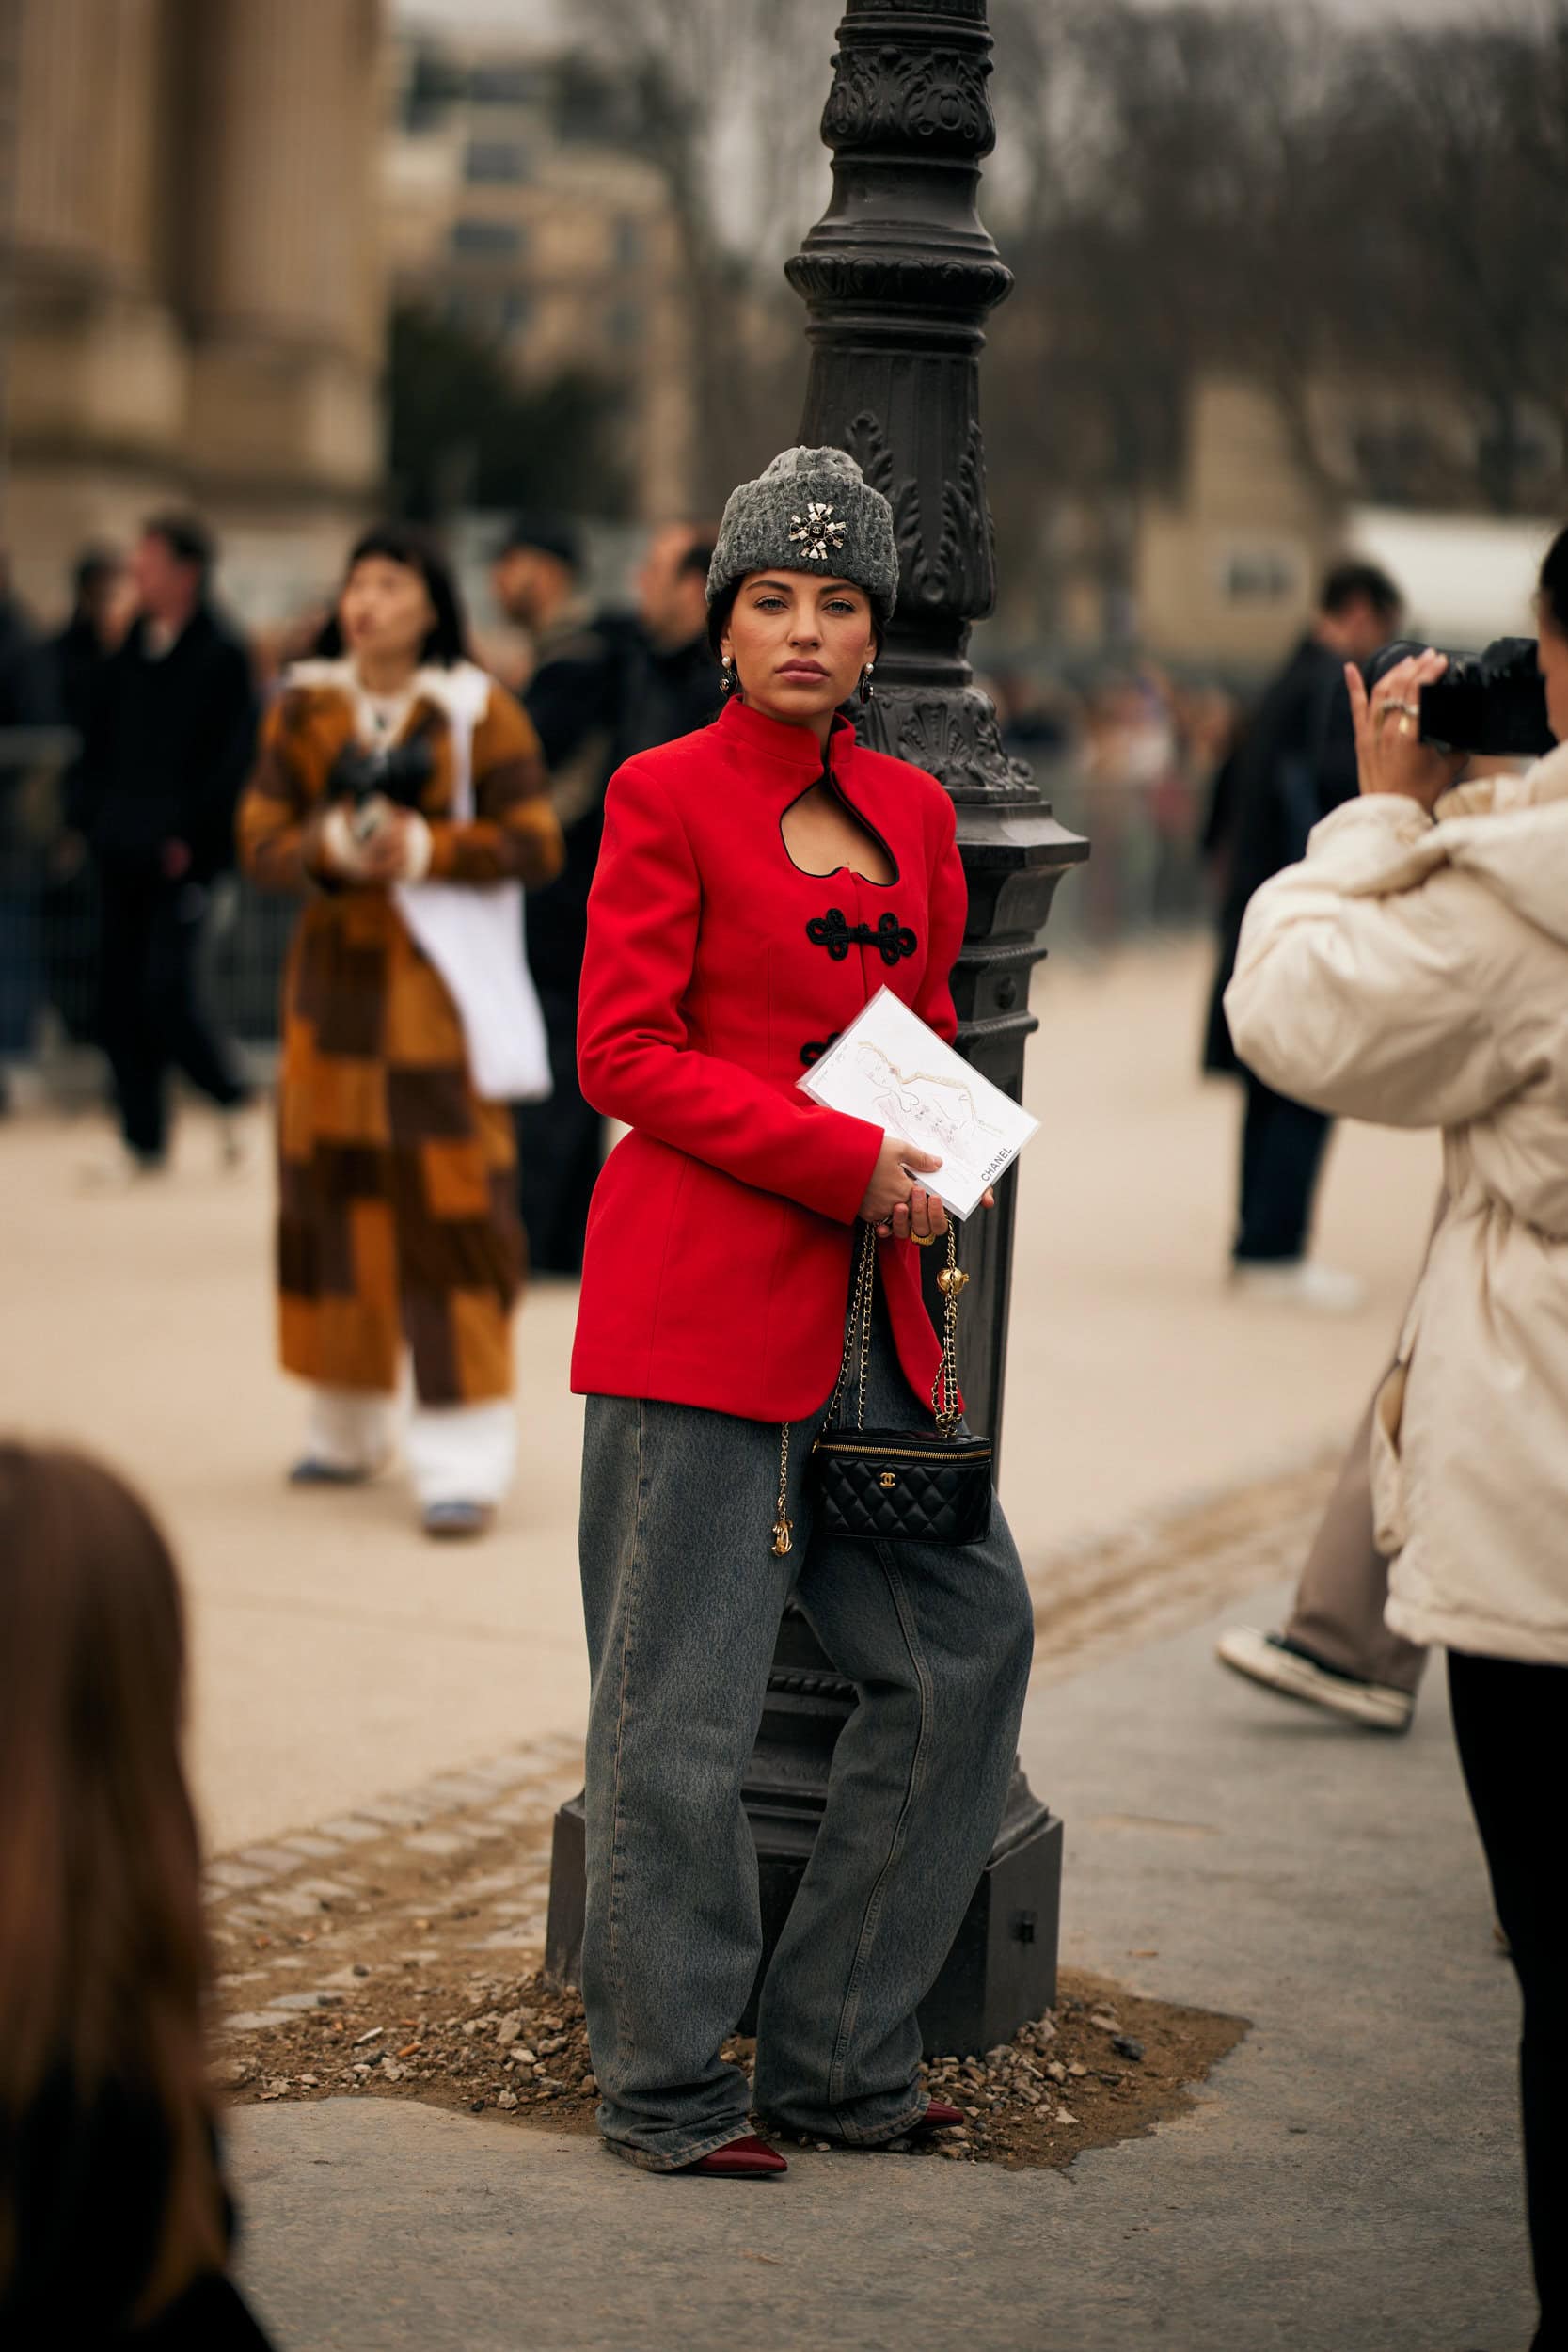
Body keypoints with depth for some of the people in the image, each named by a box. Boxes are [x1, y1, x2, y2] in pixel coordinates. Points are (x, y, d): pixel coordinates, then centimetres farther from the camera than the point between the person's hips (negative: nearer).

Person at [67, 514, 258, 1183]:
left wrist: (190, 837, -15)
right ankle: (142, 1140, 13)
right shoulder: (130, 651, 12)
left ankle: (230, 1096, 14)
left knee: (166, 991, -11)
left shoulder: (222, 657, -8)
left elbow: (230, 756, -12)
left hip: (180, 855, -7)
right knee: (120, 996, 5)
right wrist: (85, 816, 9)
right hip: (121, 851, 7)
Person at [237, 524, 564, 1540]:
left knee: (450, 1205, -9)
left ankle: (465, 1457, -9)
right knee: (335, 1193, 7)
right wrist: (330, 848, -17)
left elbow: (535, 842, -5)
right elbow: (261, 839, 4)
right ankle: (350, 1428, 25)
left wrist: (427, 849, -18)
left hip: (441, 986, -4)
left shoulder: (479, 709, -2)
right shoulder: (303, 709, 8)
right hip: (334, 977, 4)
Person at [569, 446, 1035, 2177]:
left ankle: (840, 2058, 18)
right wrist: (843, 1159, -15)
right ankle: (667, 2086, 9)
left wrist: (924, 1168, 3)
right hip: (698, 1293, -7)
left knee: (970, 1633, 7)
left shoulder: (914, 812, 14)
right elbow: (624, 1055, -9)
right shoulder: (666, 795, -4)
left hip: (864, 1303, 7)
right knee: (684, 1699, -3)